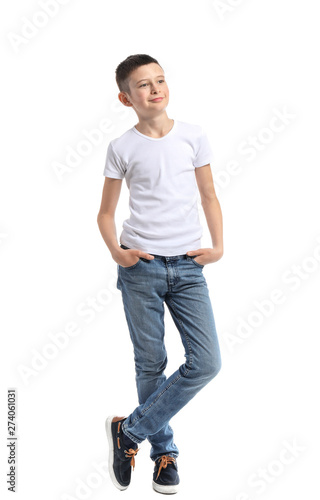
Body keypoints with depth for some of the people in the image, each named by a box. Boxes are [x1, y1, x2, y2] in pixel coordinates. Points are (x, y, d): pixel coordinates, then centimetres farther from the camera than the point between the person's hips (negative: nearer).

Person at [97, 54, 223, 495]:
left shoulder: (194, 136, 5)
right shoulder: (122, 148, 2)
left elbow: (209, 196, 12)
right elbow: (106, 213, 8)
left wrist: (218, 246, -1)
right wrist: (116, 251, -9)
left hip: (188, 265, 2)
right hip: (141, 265, -2)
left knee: (207, 362, -6)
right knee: (151, 365, 5)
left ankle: (129, 430, 8)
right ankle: (164, 451, 24)